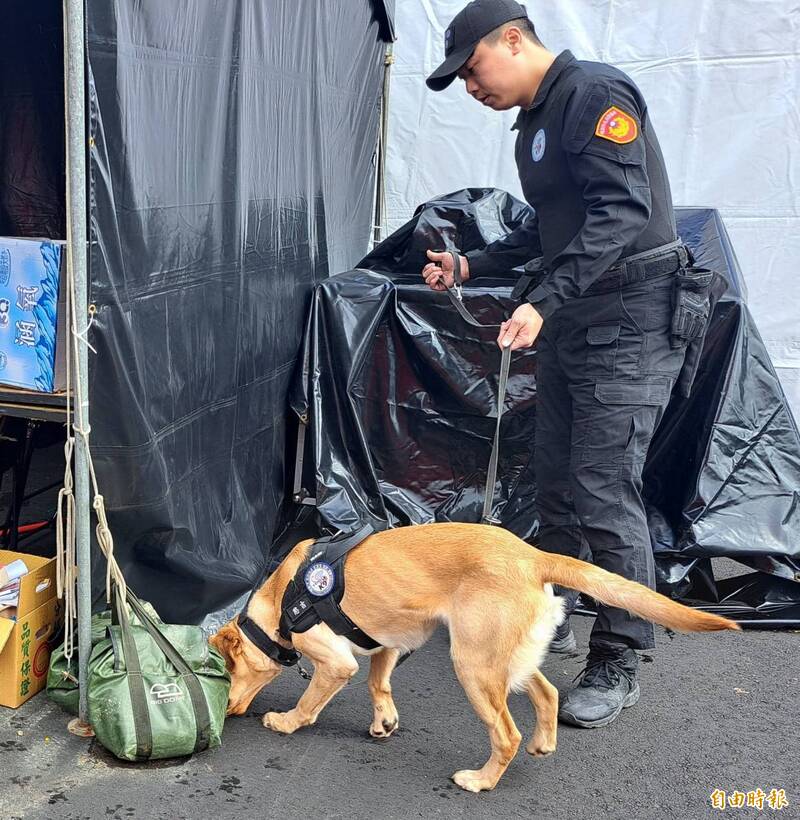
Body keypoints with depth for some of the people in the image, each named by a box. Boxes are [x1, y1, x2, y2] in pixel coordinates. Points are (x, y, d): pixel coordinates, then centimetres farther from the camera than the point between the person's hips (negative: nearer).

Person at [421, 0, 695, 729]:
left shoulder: (595, 94, -13)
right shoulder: (535, 121, 17)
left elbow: (623, 211, -24)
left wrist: (542, 301, -30)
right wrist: (470, 266, 15)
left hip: (629, 324, -10)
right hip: (569, 325, 10)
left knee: (605, 493, -9)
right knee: (556, 480, 15)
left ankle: (618, 666, 4)